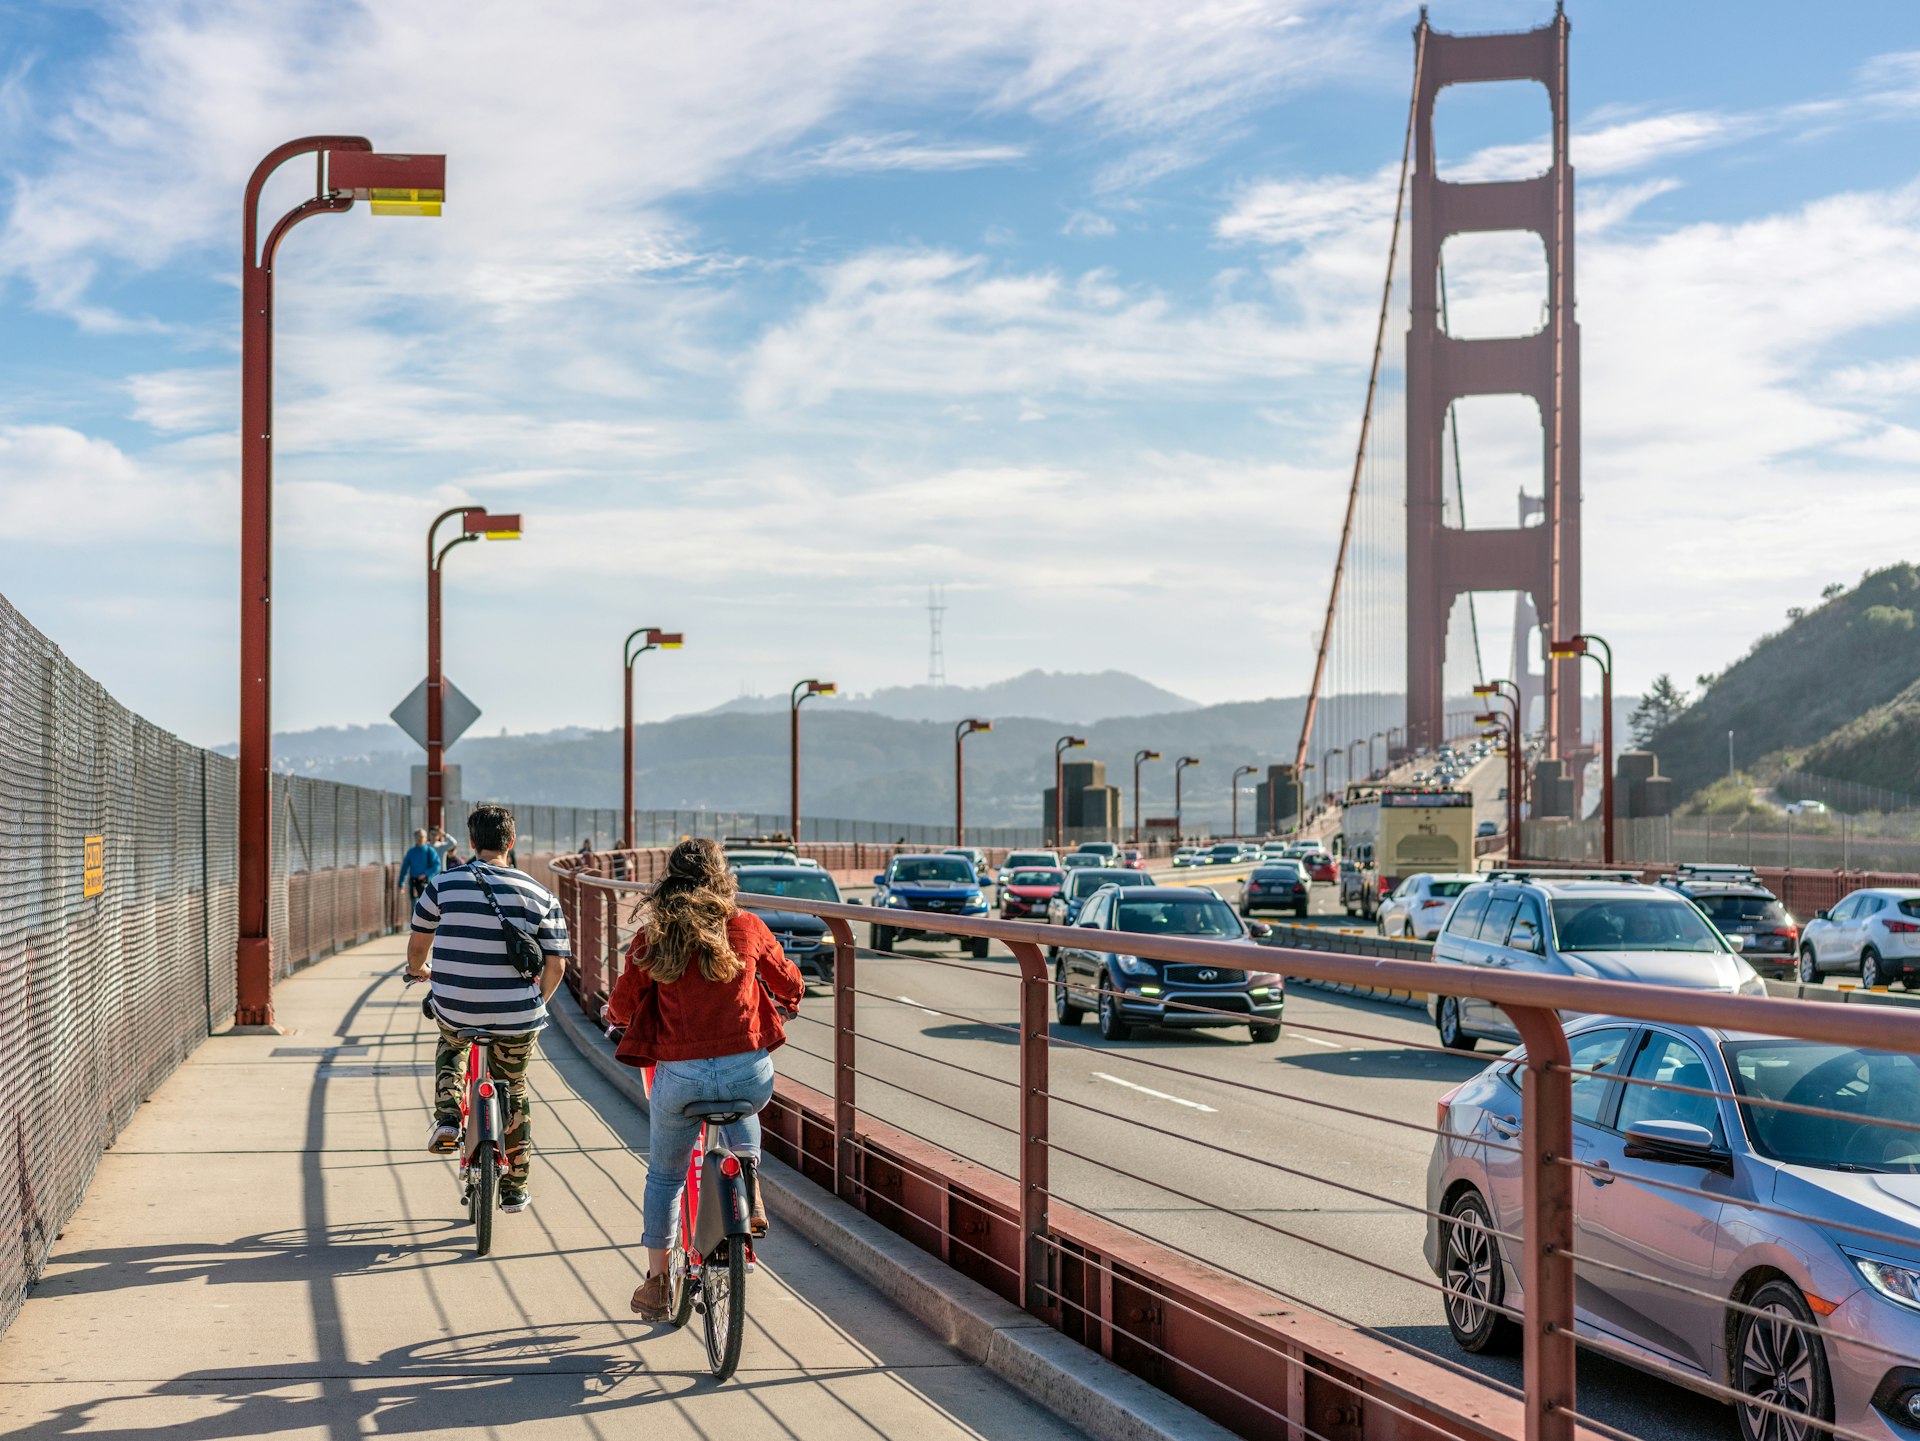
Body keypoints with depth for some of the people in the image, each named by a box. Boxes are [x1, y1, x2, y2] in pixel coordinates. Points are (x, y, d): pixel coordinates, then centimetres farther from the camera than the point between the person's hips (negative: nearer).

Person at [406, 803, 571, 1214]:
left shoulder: (444, 884, -2)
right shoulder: (540, 895, -1)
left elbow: (417, 943, 10)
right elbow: (556, 966, 0)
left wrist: (417, 969, 34)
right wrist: (537, 1003, 20)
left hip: (454, 1010, 0)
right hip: (517, 1019, 0)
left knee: (450, 1045, 36)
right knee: (514, 1089, 24)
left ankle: (446, 1120, 16)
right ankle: (515, 1189, 30)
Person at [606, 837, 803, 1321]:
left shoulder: (652, 937, -2)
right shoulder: (748, 927, 1)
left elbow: (622, 1006, 8)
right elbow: (790, 986, 15)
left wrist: (615, 1012, 32)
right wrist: (785, 1004, 39)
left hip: (680, 1076, -1)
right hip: (750, 1073, 1)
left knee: (664, 1176, 21)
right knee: (740, 1111, 38)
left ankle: (656, 1282, 28)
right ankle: (750, 1196, 19)